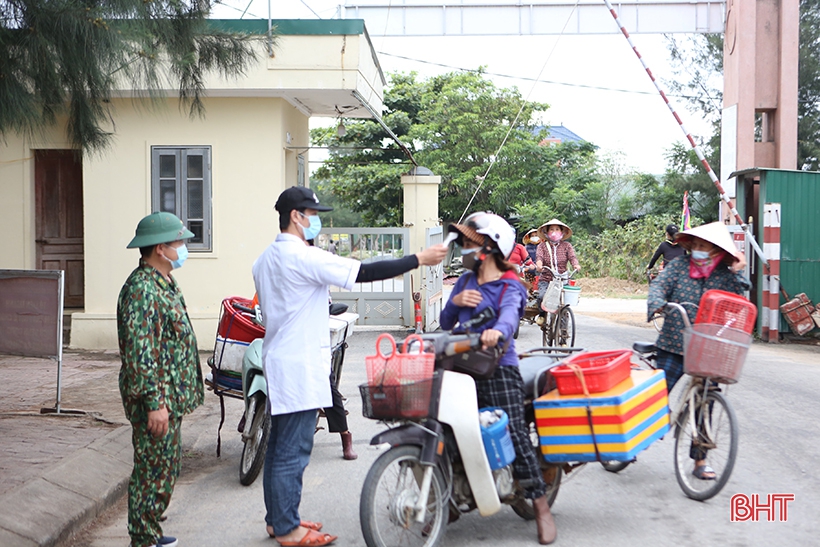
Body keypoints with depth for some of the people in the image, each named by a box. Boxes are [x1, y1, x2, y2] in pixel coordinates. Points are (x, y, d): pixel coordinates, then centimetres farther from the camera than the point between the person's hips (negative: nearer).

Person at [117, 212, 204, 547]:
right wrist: (154, 403, -24)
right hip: (157, 399, -10)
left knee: (165, 469, 19)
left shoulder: (163, 284, 13)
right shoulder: (142, 289, -20)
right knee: (154, 473, 0)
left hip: (171, 397, 10)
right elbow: (139, 353, -24)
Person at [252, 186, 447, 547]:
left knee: (278, 446, 16)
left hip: (278, 361, 11)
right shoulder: (303, 257, -17)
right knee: (293, 452, -3)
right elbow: (365, 273, -21)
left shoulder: (265, 259, 14)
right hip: (300, 366, -11)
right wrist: (419, 259, -16)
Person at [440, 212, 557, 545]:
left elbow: (509, 314, -25)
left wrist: (498, 330, -49)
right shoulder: (465, 281, 17)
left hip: (498, 369, -6)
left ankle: (542, 509, 1)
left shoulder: (509, 286, -2)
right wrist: (455, 302, -6)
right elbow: (446, 324, 16)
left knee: (515, 435, -11)